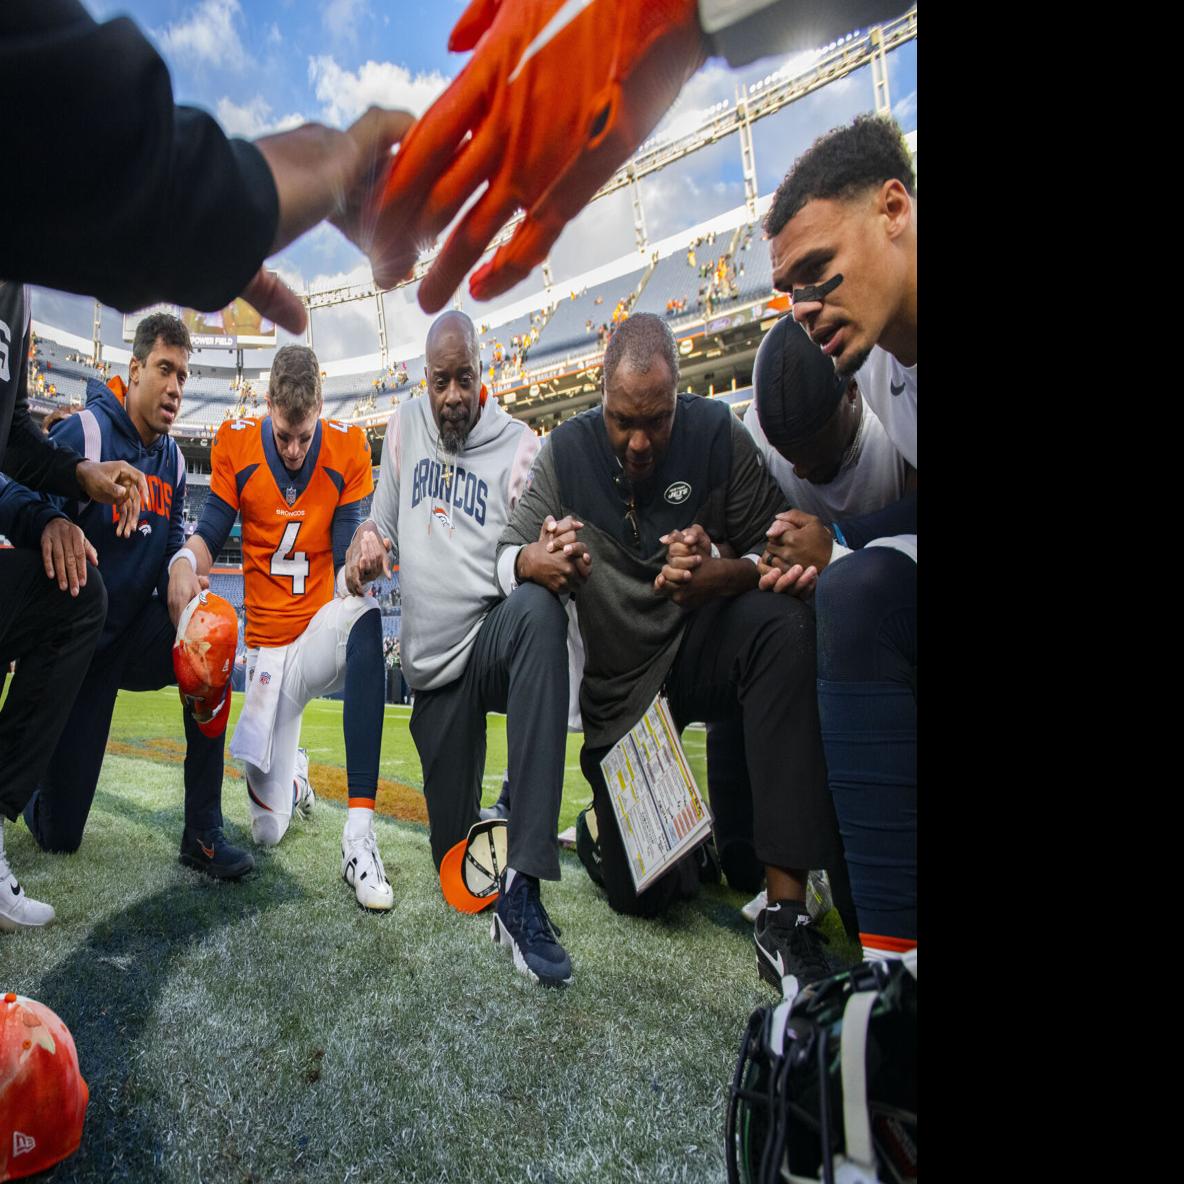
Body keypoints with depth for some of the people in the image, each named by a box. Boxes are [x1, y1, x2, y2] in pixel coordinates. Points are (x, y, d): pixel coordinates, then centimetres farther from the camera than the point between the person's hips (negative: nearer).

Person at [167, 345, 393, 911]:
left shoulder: (347, 449, -5)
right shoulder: (236, 445, -3)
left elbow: (346, 555, -8)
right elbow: (211, 534, 0)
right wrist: (185, 561, -23)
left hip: (324, 629, -1)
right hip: (268, 642, 1)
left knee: (365, 615, -43)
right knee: (268, 830, -1)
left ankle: (359, 834, -39)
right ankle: (290, 779, 42)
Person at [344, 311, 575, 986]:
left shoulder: (519, 446, 0)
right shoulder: (405, 428, 14)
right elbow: (382, 520, 22)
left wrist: (553, 558, -29)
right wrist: (364, 542, -2)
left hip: (492, 635, -3)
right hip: (433, 663, 3)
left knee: (540, 609, -42)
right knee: (456, 860, 0)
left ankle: (523, 885, -41)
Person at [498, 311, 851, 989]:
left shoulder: (718, 435, -7)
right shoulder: (568, 451, -4)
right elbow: (507, 556, -5)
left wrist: (721, 575, -31)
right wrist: (535, 562, -29)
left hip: (699, 649, 0)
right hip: (619, 684, 1)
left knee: (787, 626, -37)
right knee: (639, 894, -5)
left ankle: (786, 914, -30)